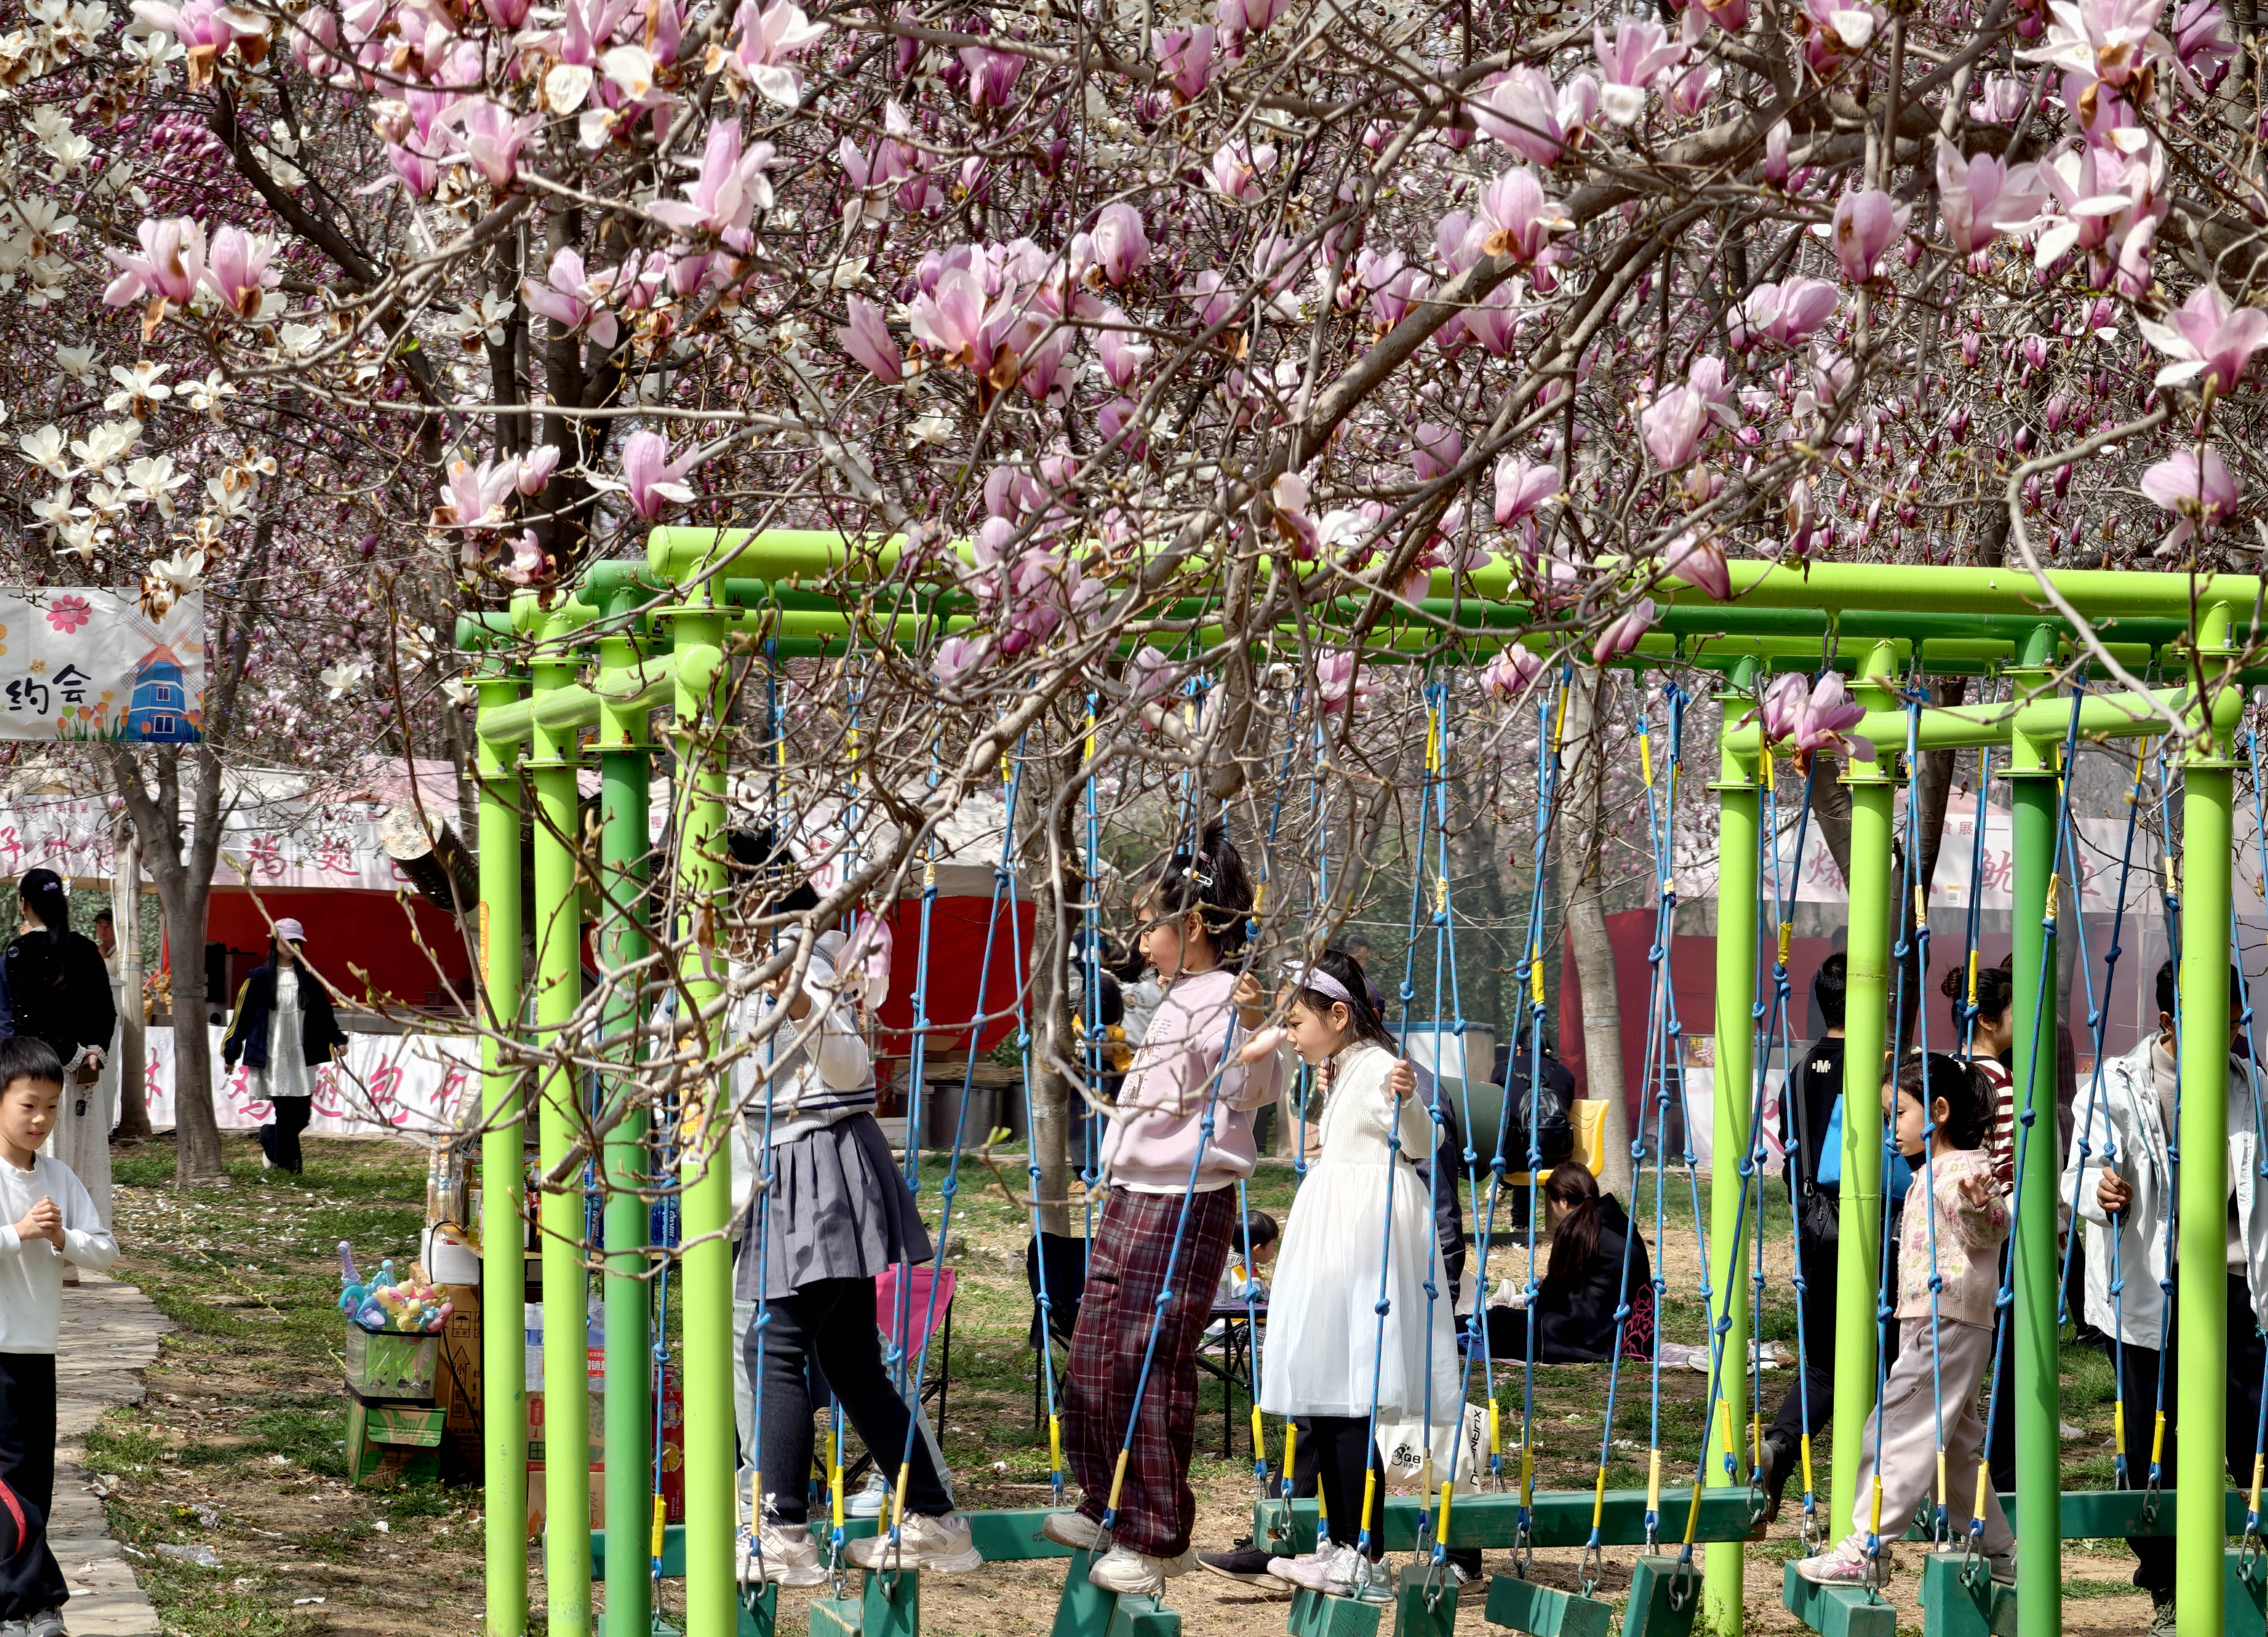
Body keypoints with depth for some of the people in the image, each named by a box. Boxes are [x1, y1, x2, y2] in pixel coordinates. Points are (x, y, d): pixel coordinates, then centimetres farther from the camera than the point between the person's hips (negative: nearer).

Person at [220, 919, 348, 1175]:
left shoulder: (308, 978, 9)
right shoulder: (259, 979, -1)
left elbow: (324, 1013, 12)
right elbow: (242, 1016, 2)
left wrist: (337, 1040, -2)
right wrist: (230, 1054, 3)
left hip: (301, 1057, 4)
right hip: (272, 1056, -4)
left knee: (302, 1115, 2)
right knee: (286, 1114, -9)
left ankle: (269, 1139, 32)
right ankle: (288, 1167, 3)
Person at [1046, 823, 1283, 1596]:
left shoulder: (1222, 999, -13)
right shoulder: (1175, 1001, 18)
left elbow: (1252, 1089, -30)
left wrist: (1253, 1026, -46)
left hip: (1183, 1208, -10)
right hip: (1129, 1199, 10)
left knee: (1151, 1367, -7)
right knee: (1095, 1361, 14)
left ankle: (1159, 1540, 0)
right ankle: (1110, 1509, 28)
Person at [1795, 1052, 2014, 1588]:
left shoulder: (1965, 1169, -11)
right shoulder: (1928, 1174, 19)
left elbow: (1991, 1232, -25)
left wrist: (1977, 1204, -44)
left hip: (1947, 1324, -11)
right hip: (1927, 1323, 11)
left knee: (1896, 1428, -13)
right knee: (1950, 1440, 16)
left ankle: (1865, 1546, -15)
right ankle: (1993, 1549, 23)